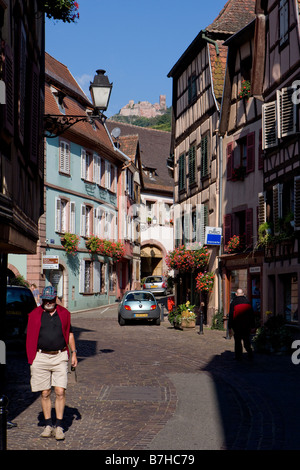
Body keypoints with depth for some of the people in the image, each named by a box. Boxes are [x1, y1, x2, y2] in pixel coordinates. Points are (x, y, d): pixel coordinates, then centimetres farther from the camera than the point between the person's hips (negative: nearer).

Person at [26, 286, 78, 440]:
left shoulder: (64, 313, 9)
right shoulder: (35, 315, 4)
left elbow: (70, 334, 19)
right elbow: (30, 337, 7)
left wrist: (74, 353, 14)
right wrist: (31, 359, 1)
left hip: (60, 357, 0)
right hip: (41, 357, 0)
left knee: (60, 392, -6)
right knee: (45, 393, 4)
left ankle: (59, 426, 1)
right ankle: (48, 425, 16)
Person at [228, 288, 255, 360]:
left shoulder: (233, 302, -3)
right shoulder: (247, 301, 4)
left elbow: (230, 315, -4)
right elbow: (252, 315, 5)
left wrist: (230, 327, 0)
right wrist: (253, 326, 10)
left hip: (237, 325, -2)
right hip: (246, 325, 2)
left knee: (237, 341, 5)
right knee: (246, 339, 10)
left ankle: (238, 356, 3)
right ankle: (249, 350, -15)